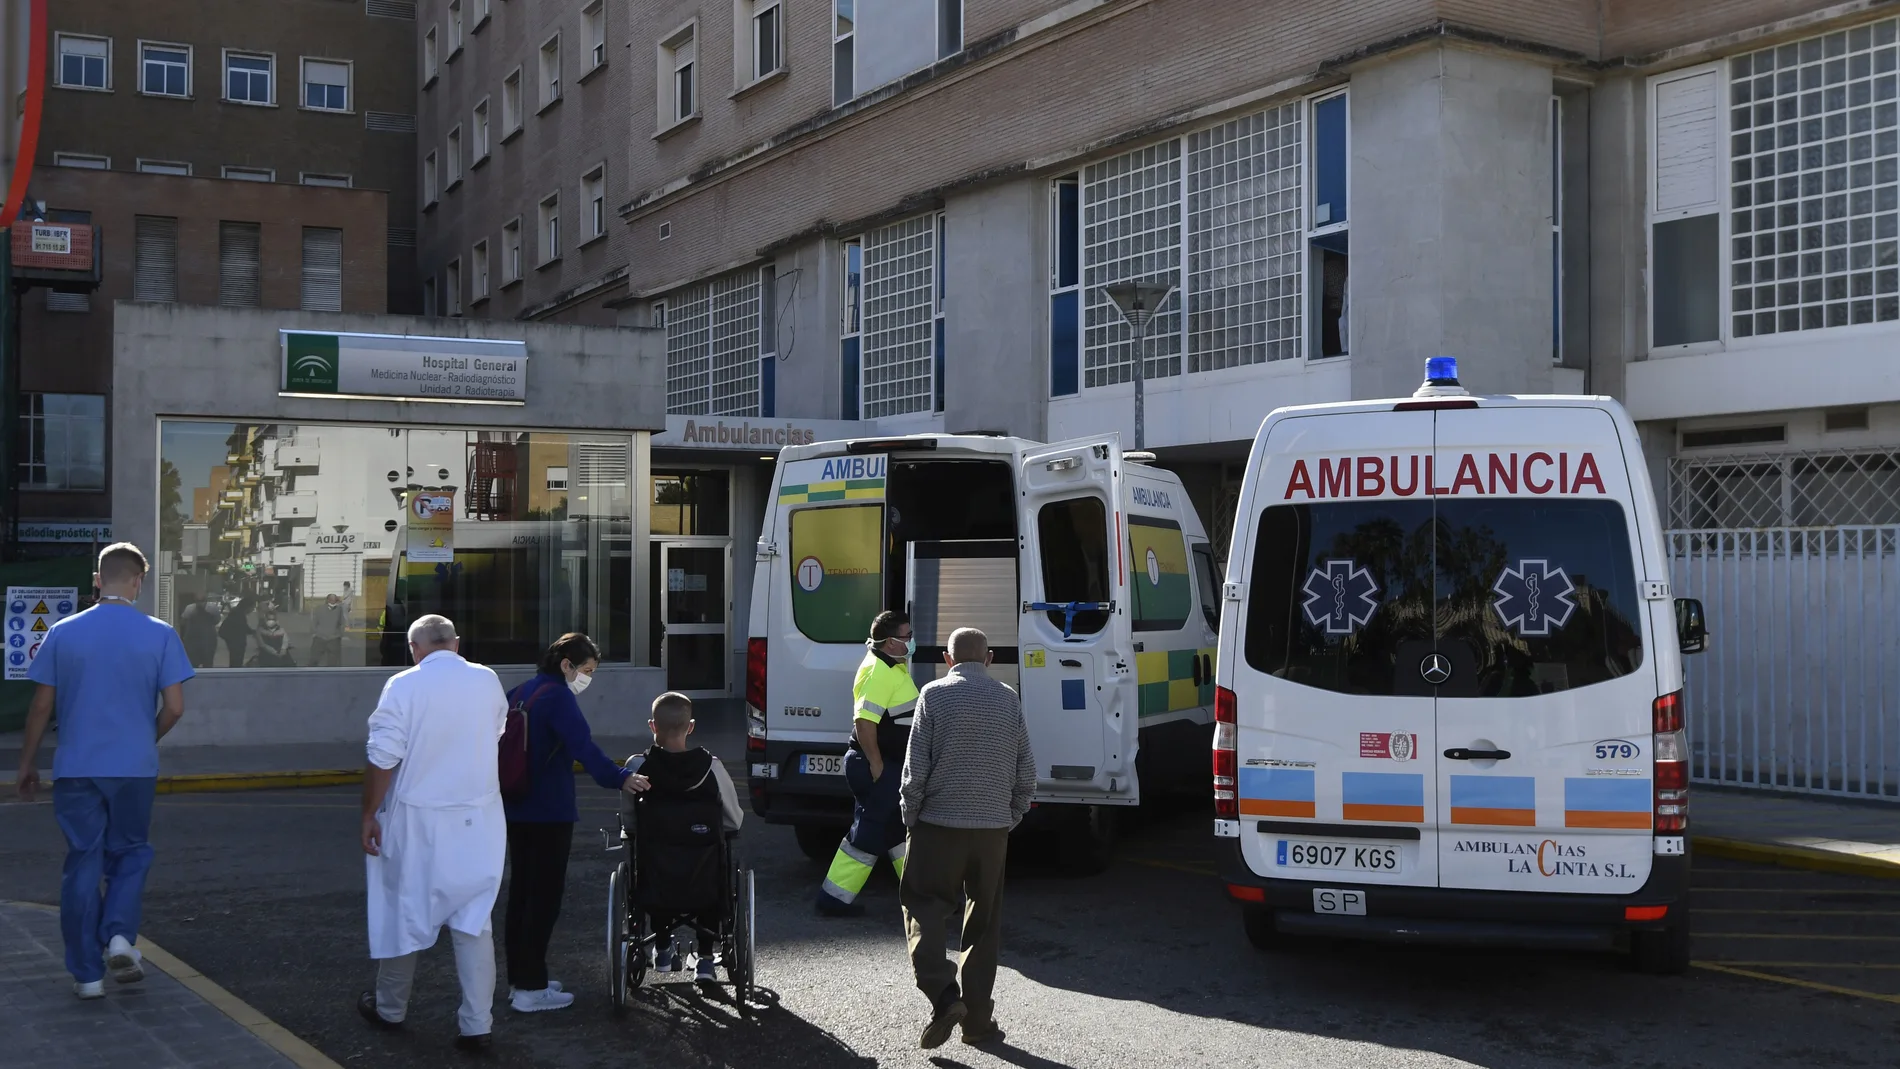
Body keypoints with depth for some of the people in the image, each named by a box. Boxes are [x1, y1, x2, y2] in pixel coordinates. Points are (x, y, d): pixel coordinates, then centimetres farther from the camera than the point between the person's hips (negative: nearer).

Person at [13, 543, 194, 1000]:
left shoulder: (63, 633, 0)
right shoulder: (160, 635, -4)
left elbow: (41, 705, 3)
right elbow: (174, 707, -6)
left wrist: (27, 764, 14)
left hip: (76, 769, 1)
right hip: (135, 769, -1)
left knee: (82, 864, 8)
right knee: (131, 854, 18)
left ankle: (87, 974, 12)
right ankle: (120, 937, -4)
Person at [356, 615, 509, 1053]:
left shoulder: (403, 685, -11)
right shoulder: (488, 681, 1)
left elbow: (382, 758, -13)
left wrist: (369, 814, -2)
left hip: (418, 819, -2)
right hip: (479, 820, 3)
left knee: (405, 912, 14)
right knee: (475, 919, 7)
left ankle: (390, 1009, 30)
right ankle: (477, 1025, 6)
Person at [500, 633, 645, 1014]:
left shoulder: (519, 693, 14)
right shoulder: (558, 697, -15)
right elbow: (582, 746, -29)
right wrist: (619, 778, -35)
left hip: (516, 809, 9)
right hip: (548, 812, -9)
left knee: (521, 892, 16)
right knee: (545, 896, -4)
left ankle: (519, 977, 24)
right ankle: (530, 989, -3)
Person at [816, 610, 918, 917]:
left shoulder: (893, 666, 12)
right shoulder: (879, 672, -21)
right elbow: (864, 721, -29)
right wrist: (875, 764, -24)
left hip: (891, 764, 11)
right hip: (878, 767, -11)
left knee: (898, 830, 17)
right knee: (867, 834, -3)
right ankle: (835, 898, 4)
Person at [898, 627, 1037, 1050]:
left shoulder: (935, 695, -5)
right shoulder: (1008, 699, 5)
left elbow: (916, 768, -7)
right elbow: (1026, 772, 6)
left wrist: (909, 817, 5)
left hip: (939, 824, -3)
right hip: (993, 827, 3)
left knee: (922, 908, 6)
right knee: (984, 924, 11)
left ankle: (944, 995, -11)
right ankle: (977, 1018, 13)